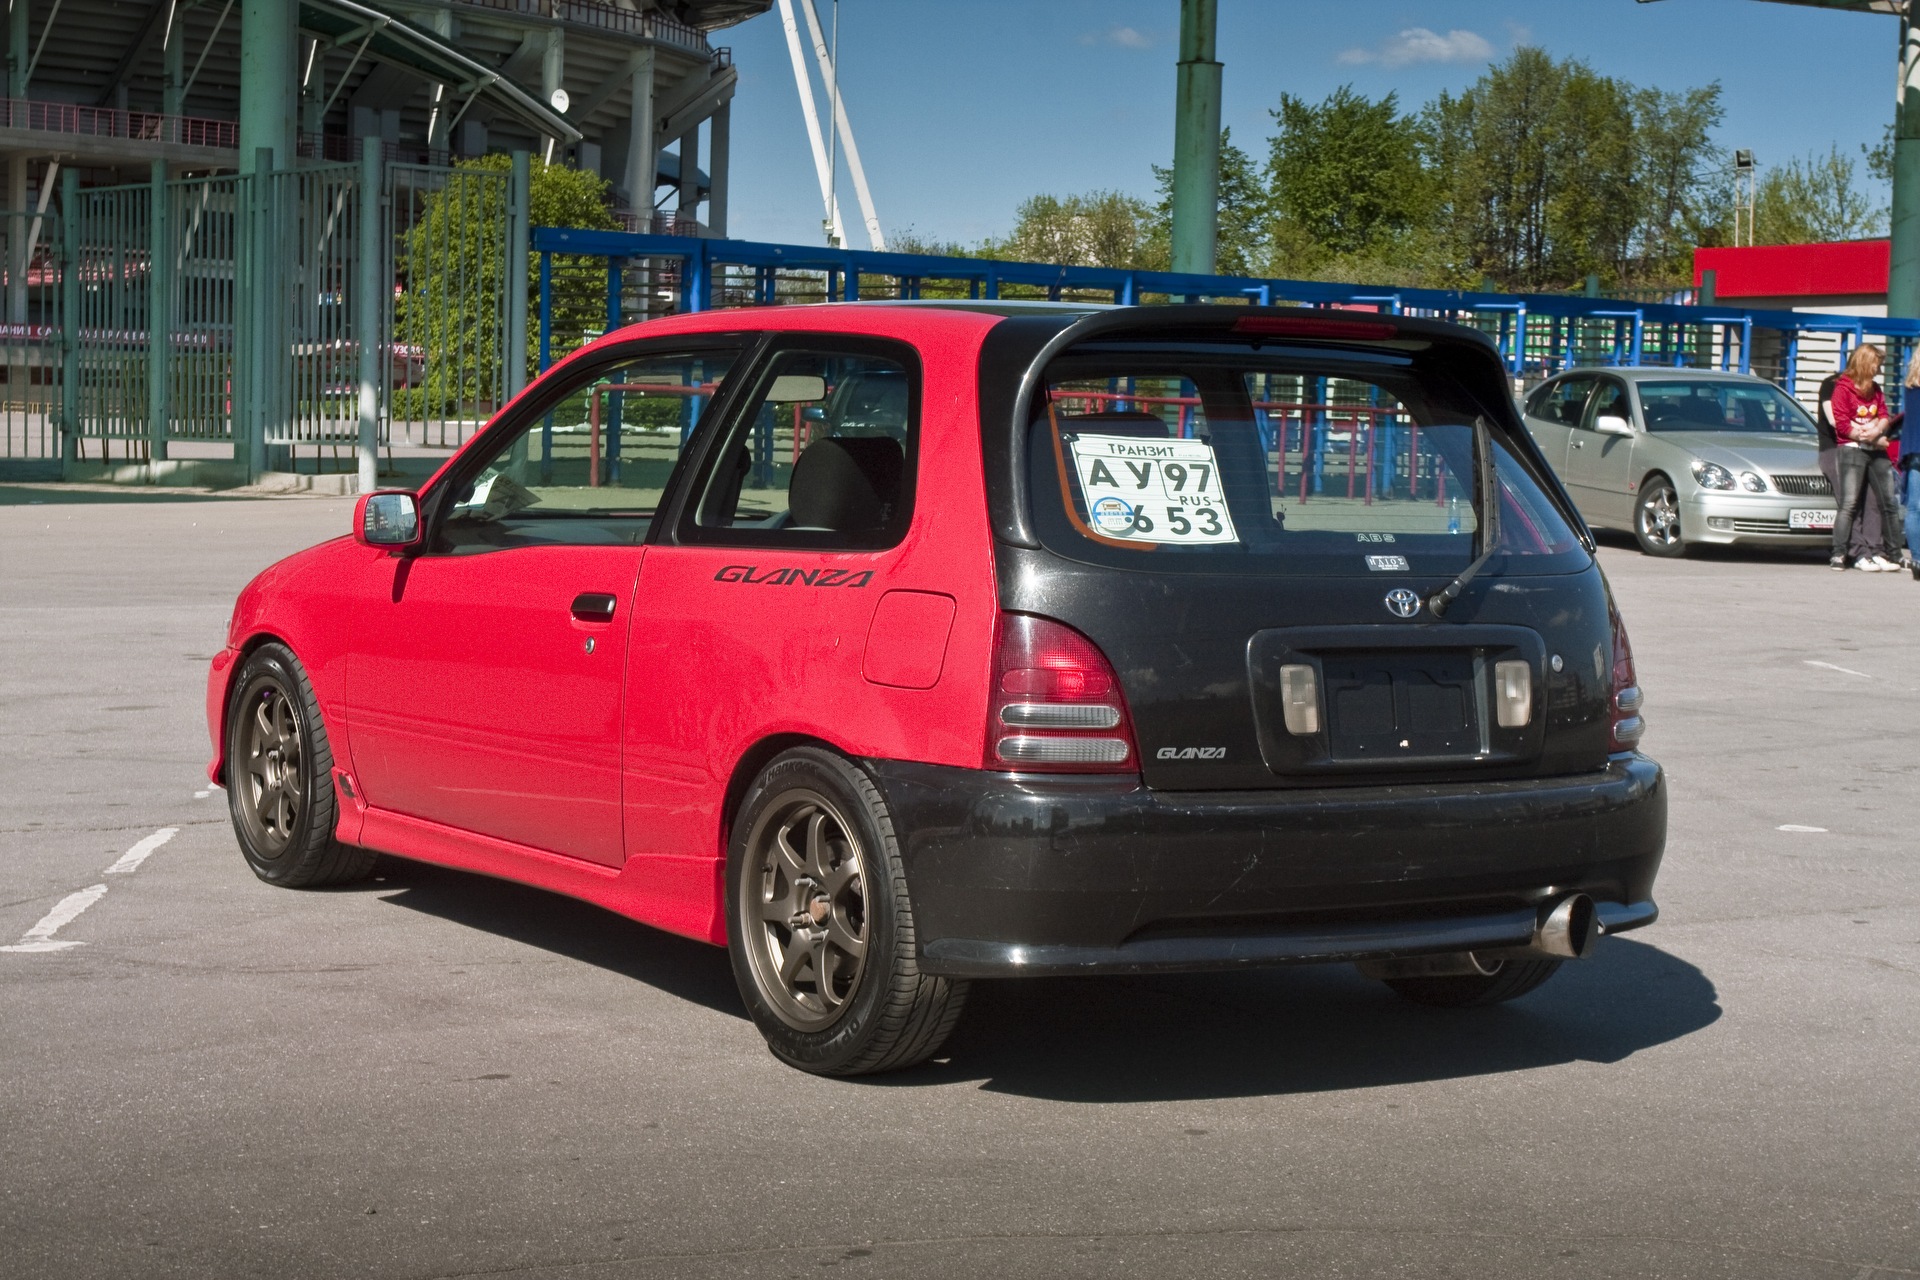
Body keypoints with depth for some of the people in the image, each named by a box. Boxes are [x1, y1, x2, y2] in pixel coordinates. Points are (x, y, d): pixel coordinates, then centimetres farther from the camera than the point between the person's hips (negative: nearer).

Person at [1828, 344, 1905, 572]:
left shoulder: (1875, 389, 18)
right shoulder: (1842, 388, -5)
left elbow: (1884, 417, 10)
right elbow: (1842, 425, -11)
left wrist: (1876, 431, -14)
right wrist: (1875, 439, -8)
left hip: (1876, 451, 7)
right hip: (1852, 449, -7)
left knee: (1889, 502, 6)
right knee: (1849, 504, -13)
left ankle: (1894, 550, 14)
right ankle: (1838, 555, -13)